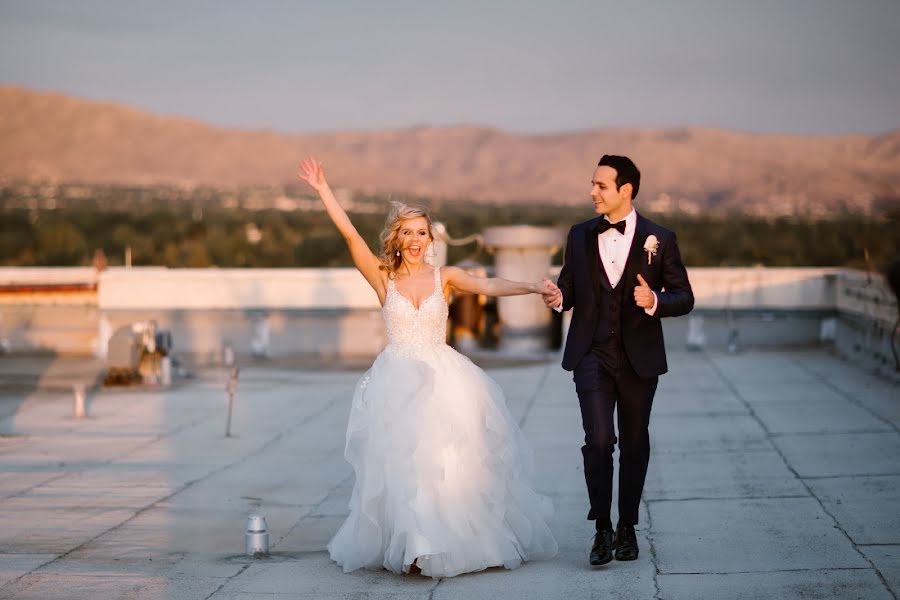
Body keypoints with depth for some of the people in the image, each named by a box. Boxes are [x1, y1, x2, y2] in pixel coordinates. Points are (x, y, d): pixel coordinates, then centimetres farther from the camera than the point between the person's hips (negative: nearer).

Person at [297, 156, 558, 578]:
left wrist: (532, 287, -25)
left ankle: (461, 539, 12)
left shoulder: (445, 277, 4)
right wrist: (323, 190, -8)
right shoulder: (383, 278, 4)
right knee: (401, 460, -11)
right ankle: (411, 546, -8)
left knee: (451, 459, -3)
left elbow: (488, 286, -10)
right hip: (398, 382, -1)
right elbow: (350, 234, -3)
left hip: (443, 379, 1)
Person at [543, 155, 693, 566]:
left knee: (634, 444, 10)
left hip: (639, 358, 0)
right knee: (598, 440, -12)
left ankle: (627, 528, 24)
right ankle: (602, 528, -1)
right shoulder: (580, 236, 4)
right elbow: (570, 286, 13)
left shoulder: (659, 239, -3)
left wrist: (655, 301, -22)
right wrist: (559, 297, -11)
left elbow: (684, 298, -1)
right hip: (592, 356, 0)